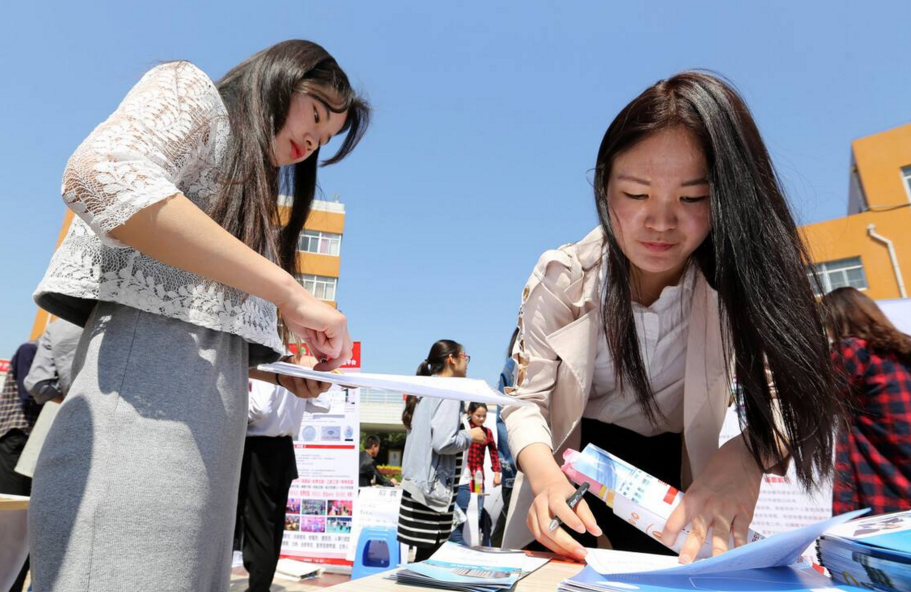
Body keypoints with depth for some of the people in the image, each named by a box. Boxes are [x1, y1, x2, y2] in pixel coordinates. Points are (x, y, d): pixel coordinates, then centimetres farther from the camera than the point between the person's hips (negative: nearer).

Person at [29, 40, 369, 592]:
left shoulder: (247, 198, 27)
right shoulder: (191, 88, 7)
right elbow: (102, 175, -16)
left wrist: (286, 375, 8)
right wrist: (289, 292, -18)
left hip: (210, 431, 8)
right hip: (144, 407, -8)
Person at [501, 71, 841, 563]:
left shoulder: (738, 283, -12)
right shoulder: (561, 277, -14)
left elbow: (792, 405, -15)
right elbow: (526, 399, -12)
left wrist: (745, 455, -37)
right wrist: (546, 478, -31)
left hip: (677, 494, 1)